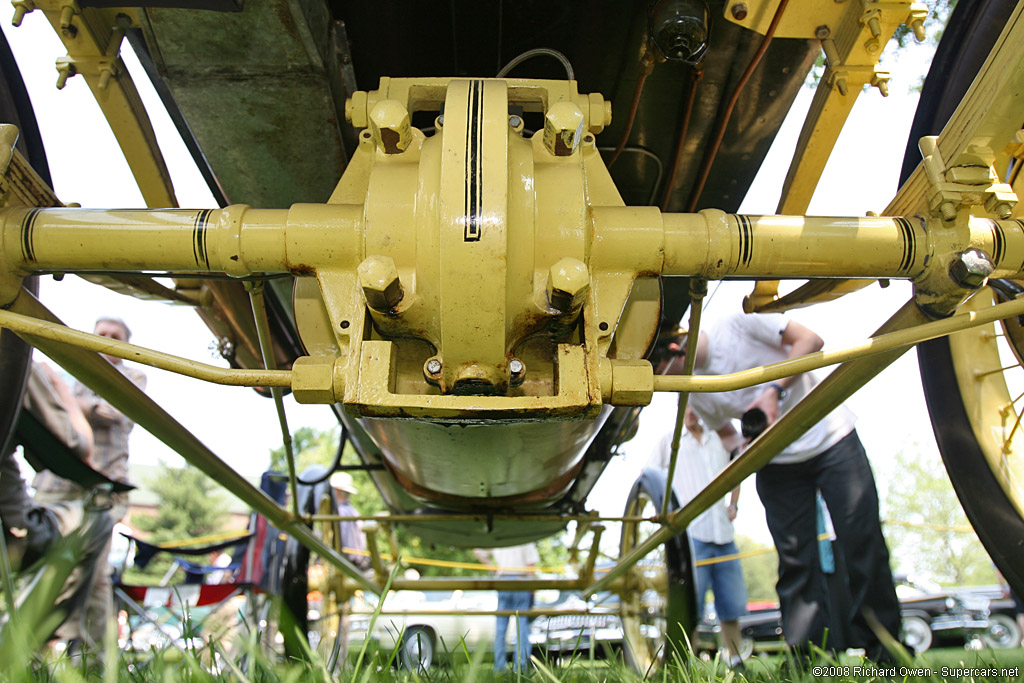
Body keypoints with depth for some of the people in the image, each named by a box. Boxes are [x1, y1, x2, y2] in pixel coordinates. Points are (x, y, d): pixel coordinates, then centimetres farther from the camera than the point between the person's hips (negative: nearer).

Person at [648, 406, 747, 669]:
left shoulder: (720, 440, 18)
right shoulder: (671, 441, 8)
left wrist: (733, 504, 16)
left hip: (724, 534, 4)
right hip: (690, 534, -4)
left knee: (732, 603, 7)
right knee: (689, 605, -8)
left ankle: (735, 661, 20)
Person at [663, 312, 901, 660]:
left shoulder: (739, 324, -14)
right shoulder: (694, 395, 0)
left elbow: (810, 340, -12)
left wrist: (775, 390, -22)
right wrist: (743, 446, -9)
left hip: (831, 438, -3)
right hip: (776, 462, 4)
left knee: (863, 545, -5)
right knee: (796, 562, -2)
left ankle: (882, 648, 9)